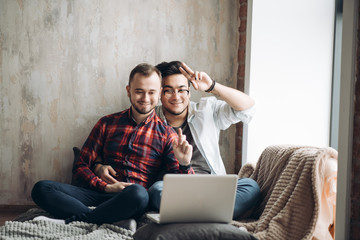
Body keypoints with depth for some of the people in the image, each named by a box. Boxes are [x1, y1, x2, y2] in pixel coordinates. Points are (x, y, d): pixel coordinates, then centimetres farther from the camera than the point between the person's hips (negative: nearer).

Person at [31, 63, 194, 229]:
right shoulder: (107, 123, 16)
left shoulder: (167, 134, 10)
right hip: (102, 194, 3)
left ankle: (70, 221, -25)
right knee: (41, 189, -20)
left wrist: (184, 164, -19)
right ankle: (117, 221, -30)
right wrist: (106, 187, -5)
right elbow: (80, 166, 14)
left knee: (137, 193, -41)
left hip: (134, 200, -3)